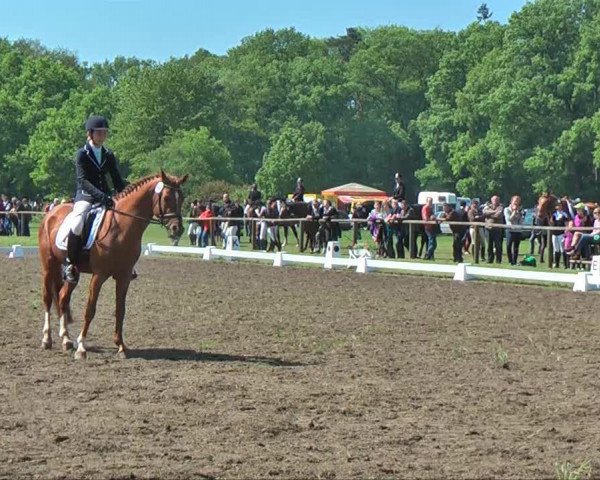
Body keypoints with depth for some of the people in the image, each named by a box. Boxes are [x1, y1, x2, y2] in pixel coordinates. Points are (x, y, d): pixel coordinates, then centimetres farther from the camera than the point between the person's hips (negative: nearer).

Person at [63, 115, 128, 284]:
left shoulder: (109, 156, 10)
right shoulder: (82, 154, -5)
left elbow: (118, 181, 10)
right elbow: (83, 180, -17)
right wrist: (100, 195, -31)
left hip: (105, 196, 5)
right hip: (85, 196, -5)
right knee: (76, 225, -33)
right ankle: (70, 263, -15)